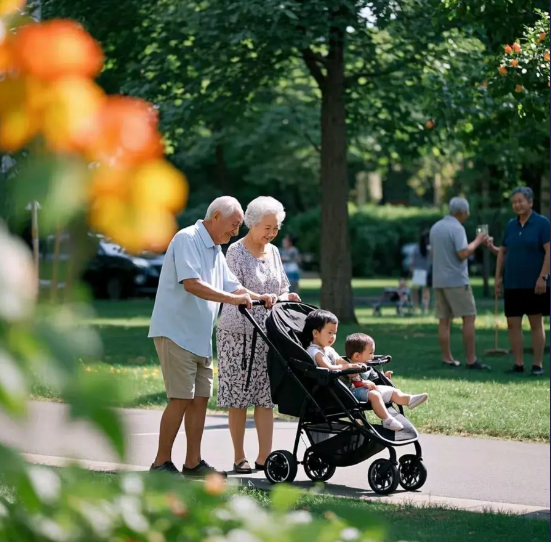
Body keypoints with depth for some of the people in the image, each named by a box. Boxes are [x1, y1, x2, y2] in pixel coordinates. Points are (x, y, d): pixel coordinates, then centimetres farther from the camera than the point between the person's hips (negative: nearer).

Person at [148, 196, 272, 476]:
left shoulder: (216, 251, 18)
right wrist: (231, 299, -24)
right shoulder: (187, 239, -13)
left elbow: (231, 286, 19)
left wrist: (259, 298, 2)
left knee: (200, 398, 7)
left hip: (199, 337, 9)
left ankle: (193, 463, 12)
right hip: (176, 332, -9)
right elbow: (191, 284, -24)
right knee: (181, 399, -10)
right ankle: (161, 463, -4)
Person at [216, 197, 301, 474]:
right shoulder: (236, 252, -6)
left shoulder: (272, 252, 13)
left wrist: (285, 297, -4)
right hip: (238, 333, -5)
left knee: (266, 397, 1)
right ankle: (239, 458, 7)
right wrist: (262, 299, -30)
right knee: (238, 399, -1)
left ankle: (264, 457, 2)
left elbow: (281, 289, 20)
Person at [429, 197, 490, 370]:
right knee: (469, 318, -5)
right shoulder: (457, 228, -13)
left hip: (438, 280, 8)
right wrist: (477, 241, -6)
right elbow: (463, 254, -21)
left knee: (444, 320, 7)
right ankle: (471, 359, -9)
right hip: (457, 280, -8)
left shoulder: (435, 227, 12)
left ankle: (447, 358, 7)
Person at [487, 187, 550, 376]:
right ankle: (518, 364, 8)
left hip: (534, 284, -5)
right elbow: (503, 252, 16)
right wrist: (498, 277, 10)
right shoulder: (511, 225, 10)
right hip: (512, 284, 5)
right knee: (513, 324, 2)